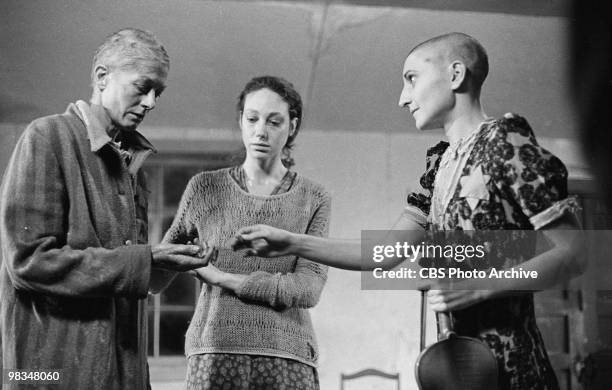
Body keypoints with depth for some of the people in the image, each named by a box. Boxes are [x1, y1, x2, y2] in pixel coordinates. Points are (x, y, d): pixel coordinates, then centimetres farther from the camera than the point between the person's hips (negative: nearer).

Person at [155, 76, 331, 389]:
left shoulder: (313, 200, 5)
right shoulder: (205, 188, 8)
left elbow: (308, 289, -5)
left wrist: (220, 277, -8)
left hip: (287, 355, 0)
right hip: (214, 352, 0)